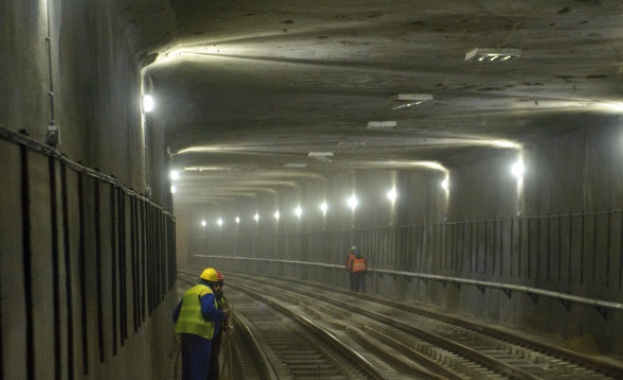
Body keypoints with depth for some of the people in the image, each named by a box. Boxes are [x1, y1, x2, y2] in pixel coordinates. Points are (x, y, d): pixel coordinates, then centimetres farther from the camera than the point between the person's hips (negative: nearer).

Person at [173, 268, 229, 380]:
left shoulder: (189, 292, 21)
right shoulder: (207, 292, -5)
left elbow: (176, 314, 22)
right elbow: (209, 311, -22)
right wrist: (222, 315, -6)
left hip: (185, 333, 8)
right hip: (199, 333, -8)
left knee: (187, 366, 15)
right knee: (199, 367, -6)